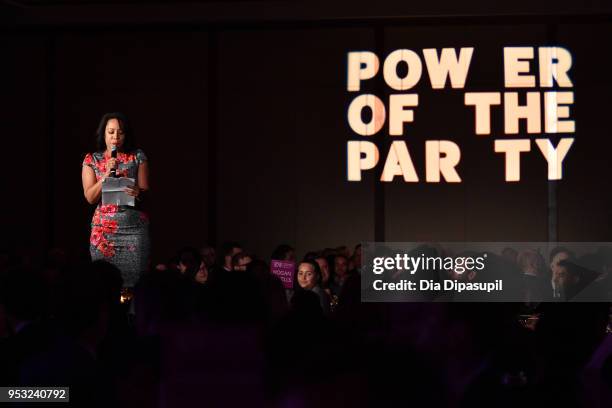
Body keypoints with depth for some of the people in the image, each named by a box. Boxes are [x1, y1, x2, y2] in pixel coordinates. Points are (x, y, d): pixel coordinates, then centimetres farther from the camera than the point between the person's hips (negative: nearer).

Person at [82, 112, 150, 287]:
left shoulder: (137, 157, 7)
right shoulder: (92, 160, 8)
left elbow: (146, 191, 4)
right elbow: (90, 197, 0)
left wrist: (138, 193, -19)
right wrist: (107, 173, -12)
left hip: (135, 228, -1)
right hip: (103, 229, 1)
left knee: (133, 279, -7)